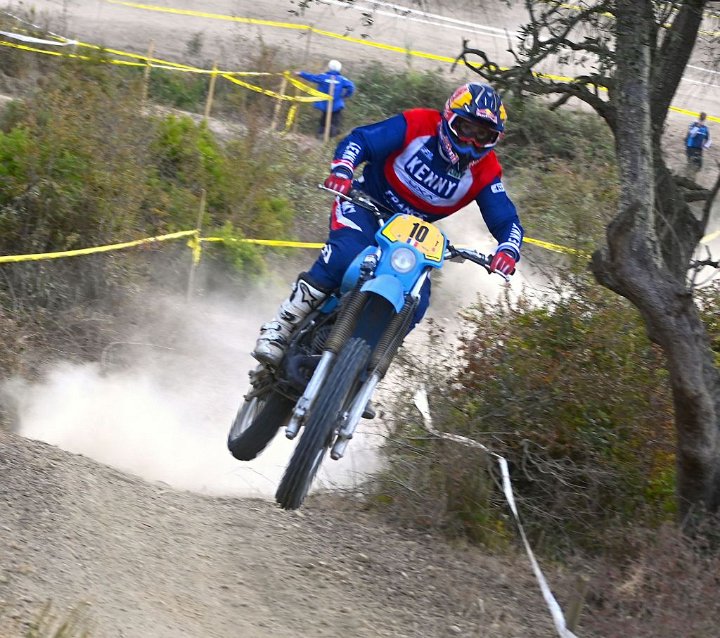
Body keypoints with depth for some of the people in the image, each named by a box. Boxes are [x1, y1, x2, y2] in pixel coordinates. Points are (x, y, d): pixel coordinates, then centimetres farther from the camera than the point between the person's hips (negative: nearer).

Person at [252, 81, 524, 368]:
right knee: (345, 255, -35)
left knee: (415, 302, -18)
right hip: (367, 204, -4)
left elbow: (506, 220, -8)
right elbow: (359, 140, -17)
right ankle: (279, 328, -27)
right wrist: (341, 170, -38)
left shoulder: (484, 172, -8)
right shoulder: (418, 126, -15)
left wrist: (508, 251, -31)